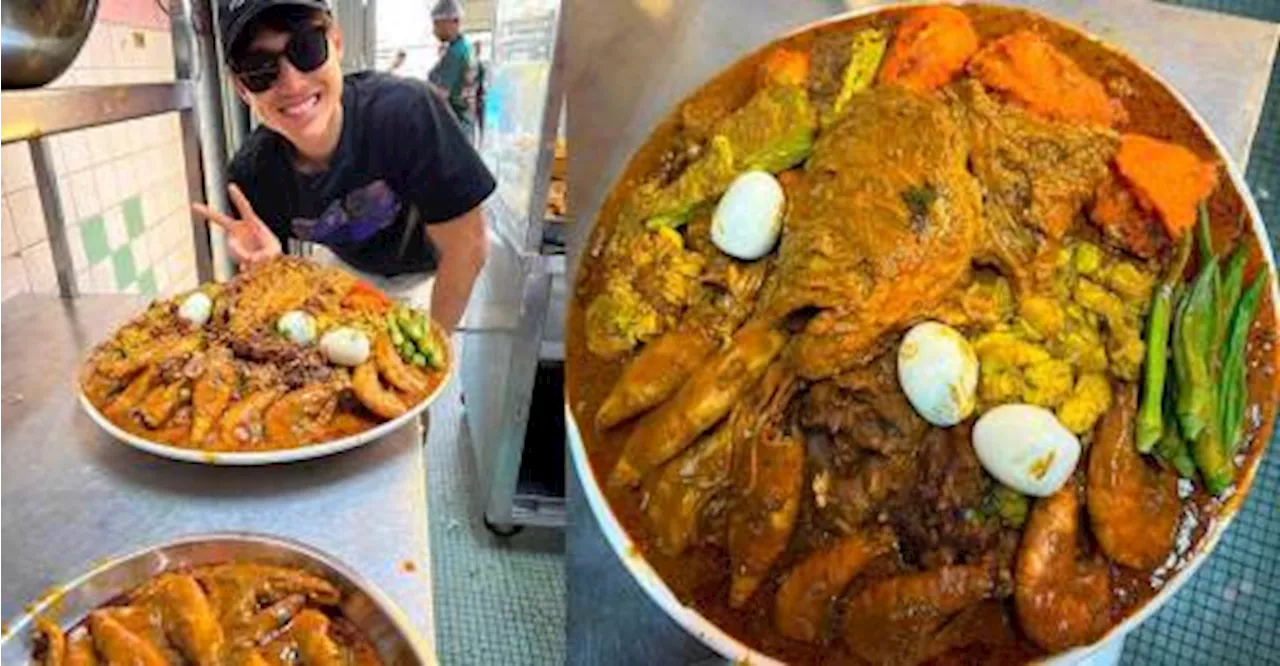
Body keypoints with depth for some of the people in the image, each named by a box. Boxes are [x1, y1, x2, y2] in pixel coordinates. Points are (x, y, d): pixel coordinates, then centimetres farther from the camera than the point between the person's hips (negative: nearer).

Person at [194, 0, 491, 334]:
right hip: (346, 268, 3)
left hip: (426, 276, -3)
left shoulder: (407, 110, -35)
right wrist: (266, 264, -33)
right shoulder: (252, 172, -23)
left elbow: (466, 248, -28)